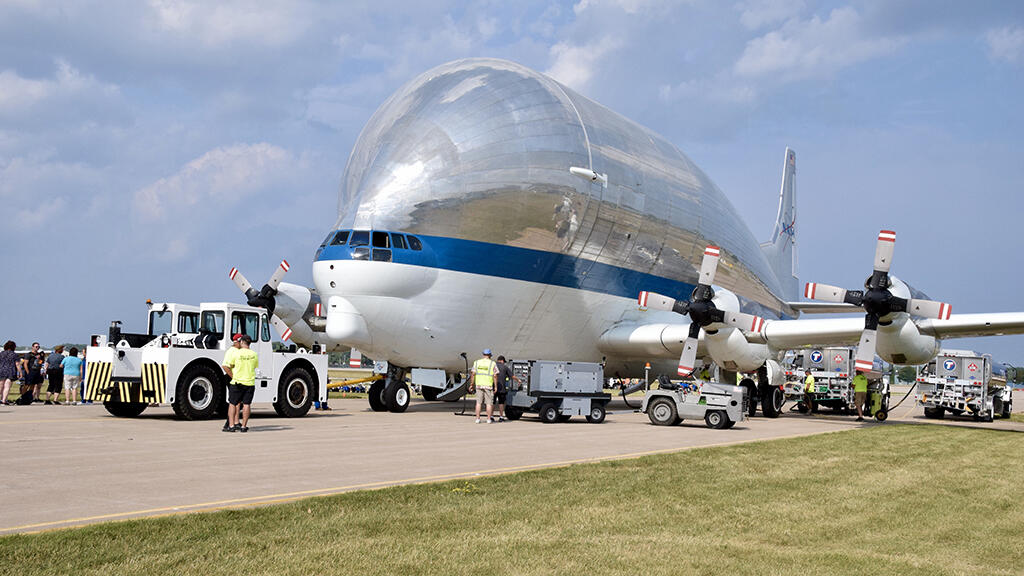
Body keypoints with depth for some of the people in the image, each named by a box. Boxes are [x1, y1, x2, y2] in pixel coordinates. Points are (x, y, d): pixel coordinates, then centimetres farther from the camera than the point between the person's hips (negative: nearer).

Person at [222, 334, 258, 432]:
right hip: (250, 383, 3)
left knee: (233, 403, 6)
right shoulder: (254, 354, 2)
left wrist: (233, 376, 0)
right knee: (246, 404, 6)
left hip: (237, 382, -3)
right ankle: (243, 426, 7)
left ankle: (232, 425, 2)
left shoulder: (236, 353, -9)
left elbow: (226, 366, -10)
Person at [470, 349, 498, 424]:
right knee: (489, 403, 4)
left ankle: (477, 419, 7)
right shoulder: (492, 363, -1)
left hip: (478, 385, 3)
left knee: (478, 402, 8)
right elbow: (495, 375, -4)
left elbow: (473, 374, 1)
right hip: (488, 386, -2)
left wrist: (472, 384, 5)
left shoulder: (477, 362, 7)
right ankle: (489, 419, 4)